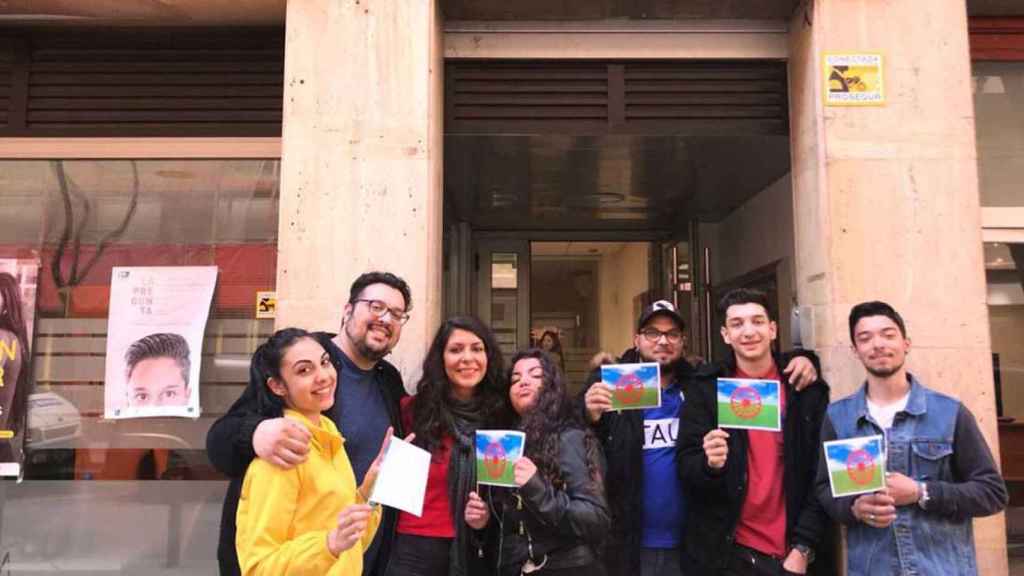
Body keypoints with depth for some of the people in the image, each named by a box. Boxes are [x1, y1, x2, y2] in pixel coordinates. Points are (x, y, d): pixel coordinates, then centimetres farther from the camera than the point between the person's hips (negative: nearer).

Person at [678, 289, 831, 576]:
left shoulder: (807, 389, -1)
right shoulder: (705, 388, -4)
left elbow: (821, 476, 0)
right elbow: (686, 468, -5)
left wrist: (803, 547, -6)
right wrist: (710, 464, -26)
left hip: (794, 552, 1)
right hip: (729, 552, 0)